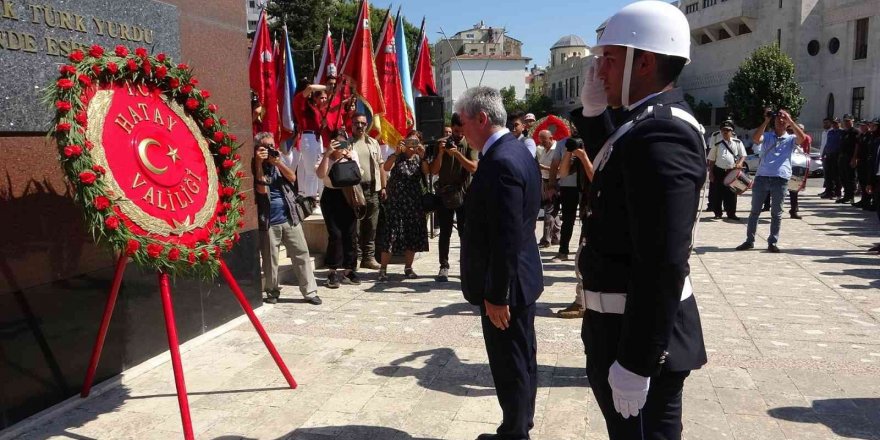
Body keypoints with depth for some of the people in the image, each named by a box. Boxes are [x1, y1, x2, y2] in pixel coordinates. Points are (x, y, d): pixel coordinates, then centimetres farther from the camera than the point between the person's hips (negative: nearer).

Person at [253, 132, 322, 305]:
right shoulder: (255, 167, -1)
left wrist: (278, 162, -13)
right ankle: (272, 292, 19)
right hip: (268, 221, -3)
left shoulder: (279, 162, 13)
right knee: (270, 259, 3)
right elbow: (261, 189, -16)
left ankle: (310, 291, 7)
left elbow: (292, 177, -3)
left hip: (289, 218, 4)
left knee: (301, 254, 2)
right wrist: (259, 163, -18)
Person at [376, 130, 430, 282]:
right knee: (391, 235, -6)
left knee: (413, 235, 6)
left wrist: (422, 157, -24)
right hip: (395, 202, -4)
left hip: (414, 202, 4)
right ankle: (383, 269, -1)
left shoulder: (418, 159, 10)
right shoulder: (397, 157, 1)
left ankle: (408, 268, 17)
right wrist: (397, 152, -28)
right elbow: (386, 168, -18)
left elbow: (427, 171, -9)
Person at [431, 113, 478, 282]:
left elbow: (473, 168, -12)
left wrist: (457, 153, -21)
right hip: (444, 194, 1)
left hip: (464, 194, -1)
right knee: (445, 233, 3)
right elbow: (434, 171, -1)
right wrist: (441, 153, -16)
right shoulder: (442, 143, 3)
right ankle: (444, 267, 8)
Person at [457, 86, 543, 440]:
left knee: (509, 365, 5)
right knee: (521, 359, 21)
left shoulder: (501, 162, -23)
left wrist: (496, 295, -21)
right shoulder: (516, 151, 9)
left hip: (505, 285, -11)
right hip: (522, 277, 11)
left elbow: (507, 239, -26)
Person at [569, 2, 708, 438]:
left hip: (640, 335, -10)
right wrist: (593, 112, 8)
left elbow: (663, 264, -29)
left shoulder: (660, 134, -24)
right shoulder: (653, 121, 7)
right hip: (630, 323, 10)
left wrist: (635, 361, -25)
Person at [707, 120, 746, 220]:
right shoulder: (717, 144, 3)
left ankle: (731, 213, 13)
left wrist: (740, 163, -16)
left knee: (731, 193, 3)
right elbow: (711, 160, 5)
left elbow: (743, 155, 6)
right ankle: (717, 213, 15)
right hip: (719, 171, 0)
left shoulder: (737, 142, 5)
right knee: (717, 193, 3)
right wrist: (711, 173, 0)